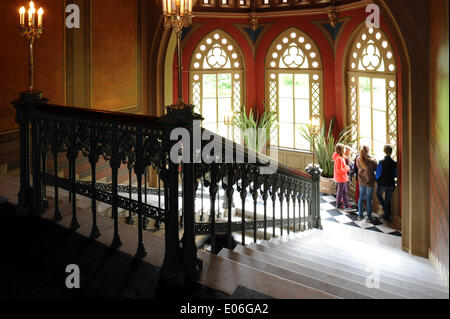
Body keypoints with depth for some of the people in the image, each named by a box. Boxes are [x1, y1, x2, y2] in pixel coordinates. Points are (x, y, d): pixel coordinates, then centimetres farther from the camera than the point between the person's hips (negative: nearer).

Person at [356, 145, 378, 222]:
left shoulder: (358, 159, -9)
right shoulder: (372, 161, -20)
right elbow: (376, 169, -4)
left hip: (361, 182, 4)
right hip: (370, 182, -4)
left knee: (361, 197, 16)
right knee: (369, 199, 5)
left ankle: (360, 215, 23)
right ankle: (369, 218, 12)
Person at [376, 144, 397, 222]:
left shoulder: (381, 162, -17)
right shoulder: (394, 163, -9)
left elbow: (378, 174, -13)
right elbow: (395, 175, 3)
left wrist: (377, 180, 8)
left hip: (382, 184, -2)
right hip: (391, 184, 2)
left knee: (379, 194, 28)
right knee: (388, 200, 14)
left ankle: (384, 207, 15)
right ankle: (387, 216, 20)